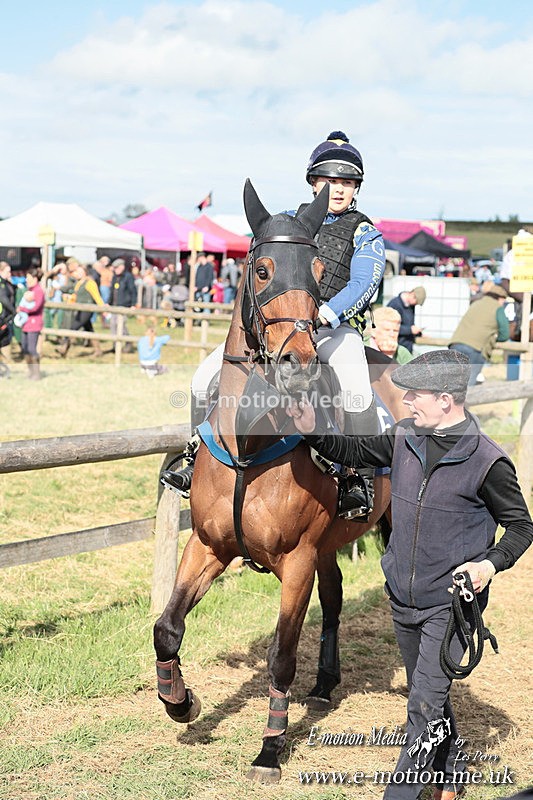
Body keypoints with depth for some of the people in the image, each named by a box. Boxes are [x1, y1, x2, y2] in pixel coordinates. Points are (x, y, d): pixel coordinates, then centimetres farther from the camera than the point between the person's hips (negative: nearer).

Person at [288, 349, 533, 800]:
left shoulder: (487, 462, -17)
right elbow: (353, 451, 14)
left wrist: (490, 563, -22)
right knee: (428, 695, 22)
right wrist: (311, 430, -3)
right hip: (403, 597, 6)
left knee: (426, 703, -10)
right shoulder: (405, 438, -2)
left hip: (451, 604, -6)